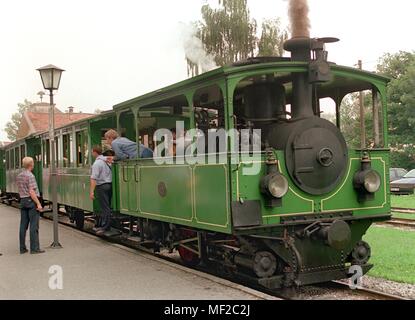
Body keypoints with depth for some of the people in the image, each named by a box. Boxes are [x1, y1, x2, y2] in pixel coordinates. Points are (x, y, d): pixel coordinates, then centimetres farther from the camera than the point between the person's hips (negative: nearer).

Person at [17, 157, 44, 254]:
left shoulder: (18, 176, 12)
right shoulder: (30, 176, -14)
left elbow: (20, 191, 16)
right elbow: (31, 192, -19)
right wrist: (38, 203, -18)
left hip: (23, 201, 8)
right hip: (31, 201, -8)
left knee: (23, 225, 9)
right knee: (34, 225, -5)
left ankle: (22, 248, 12)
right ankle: (34, 248, -4)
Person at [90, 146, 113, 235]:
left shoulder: (97, 163, -15)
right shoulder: (107, 160, 10)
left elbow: (93, 178, -21)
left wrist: (91, 191, -24)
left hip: (102, 186, -8)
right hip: (109, 185, 8)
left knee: (104, 207, -8)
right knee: (107, 207, 13)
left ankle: (104, 227, -7)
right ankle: (107, 225, 19)